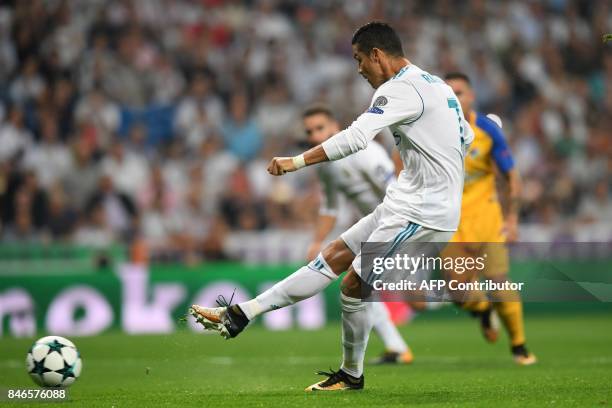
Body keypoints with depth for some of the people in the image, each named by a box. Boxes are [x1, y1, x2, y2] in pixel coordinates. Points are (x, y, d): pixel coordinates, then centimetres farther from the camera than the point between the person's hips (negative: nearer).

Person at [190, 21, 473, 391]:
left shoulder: (401, 88, -16)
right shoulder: (436, 85, 15)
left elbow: (356, 138, -27)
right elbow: (466, 137, 27)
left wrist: (297, 162, -25)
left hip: (423, 214, -10)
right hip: (403, 205, 10)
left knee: (354, 285, -5)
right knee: (333, 257, 7)